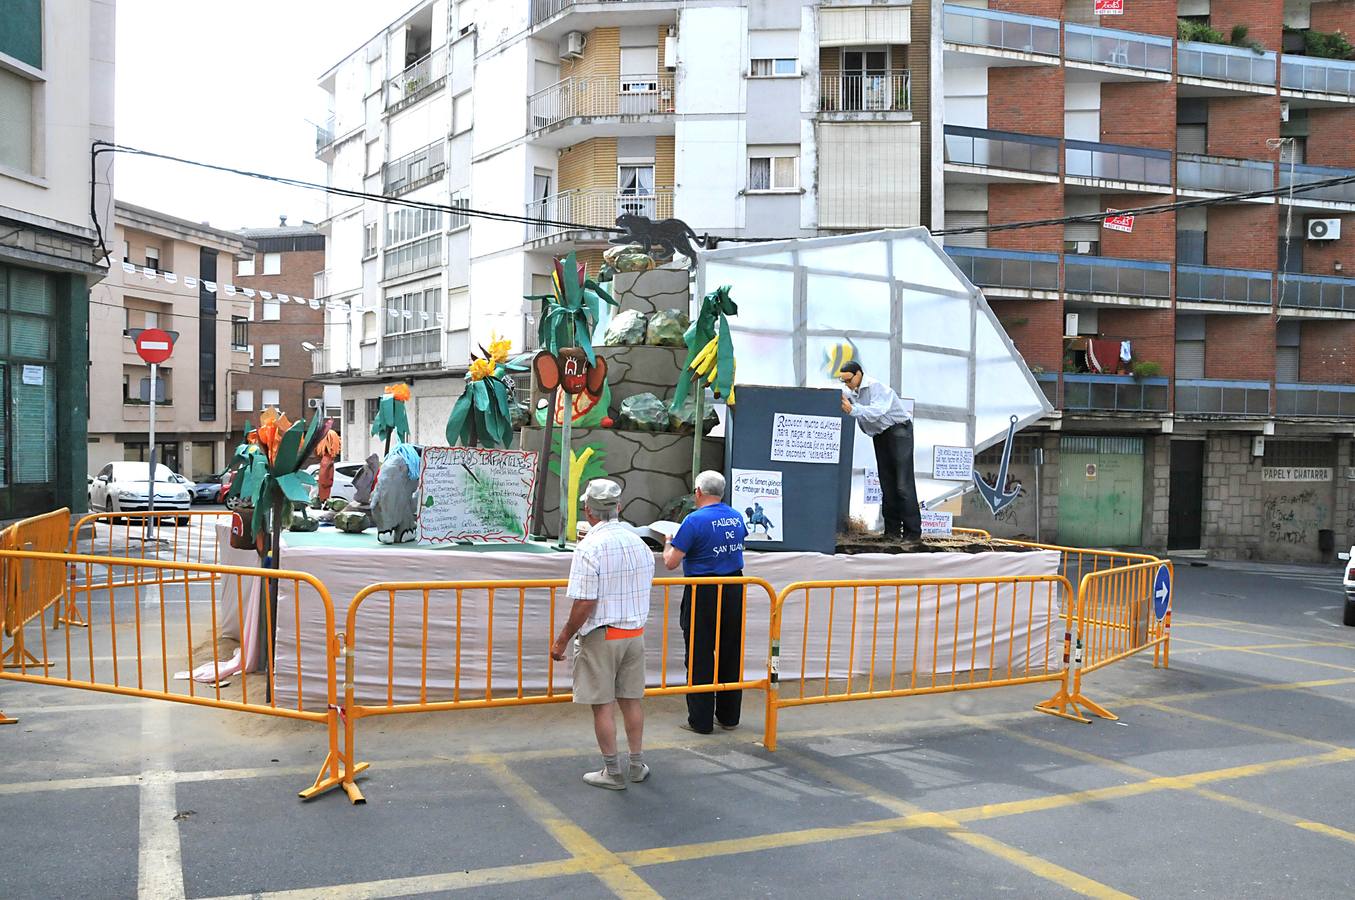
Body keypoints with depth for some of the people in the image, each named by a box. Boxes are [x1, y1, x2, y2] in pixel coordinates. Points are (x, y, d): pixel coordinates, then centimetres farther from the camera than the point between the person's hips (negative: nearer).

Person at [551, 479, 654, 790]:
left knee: (602, 704, 5)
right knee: (630, 700, 16)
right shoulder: (639, 542, 4)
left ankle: (612, 772, 13)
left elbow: (585, 604, -20)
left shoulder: (590, 547, -18)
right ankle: (637, 764, 26)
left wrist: (562, 640, -11)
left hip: (601, 636, -6)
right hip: (635, 633, 7)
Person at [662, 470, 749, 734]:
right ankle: (729, 716, 24)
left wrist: (668, 544, 7)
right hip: (734, 591, 6)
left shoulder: (695, 520, -14)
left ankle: (701, 721, 8)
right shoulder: (737, 517, 5)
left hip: (703, 593, -6)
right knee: (731, 655, 14)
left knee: (700, 658, 3)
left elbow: (671, 562, -13)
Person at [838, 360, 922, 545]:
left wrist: (853, 409, -44)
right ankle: (892, 530, 11)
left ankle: (913, 533, -13)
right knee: (887, 484, 7)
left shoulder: (875, 386, -19)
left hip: (898, 431, -9)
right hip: (880, 436, 9)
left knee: (903, 485, -12)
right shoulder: (854, 392, 9)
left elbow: (877, 411, -33)